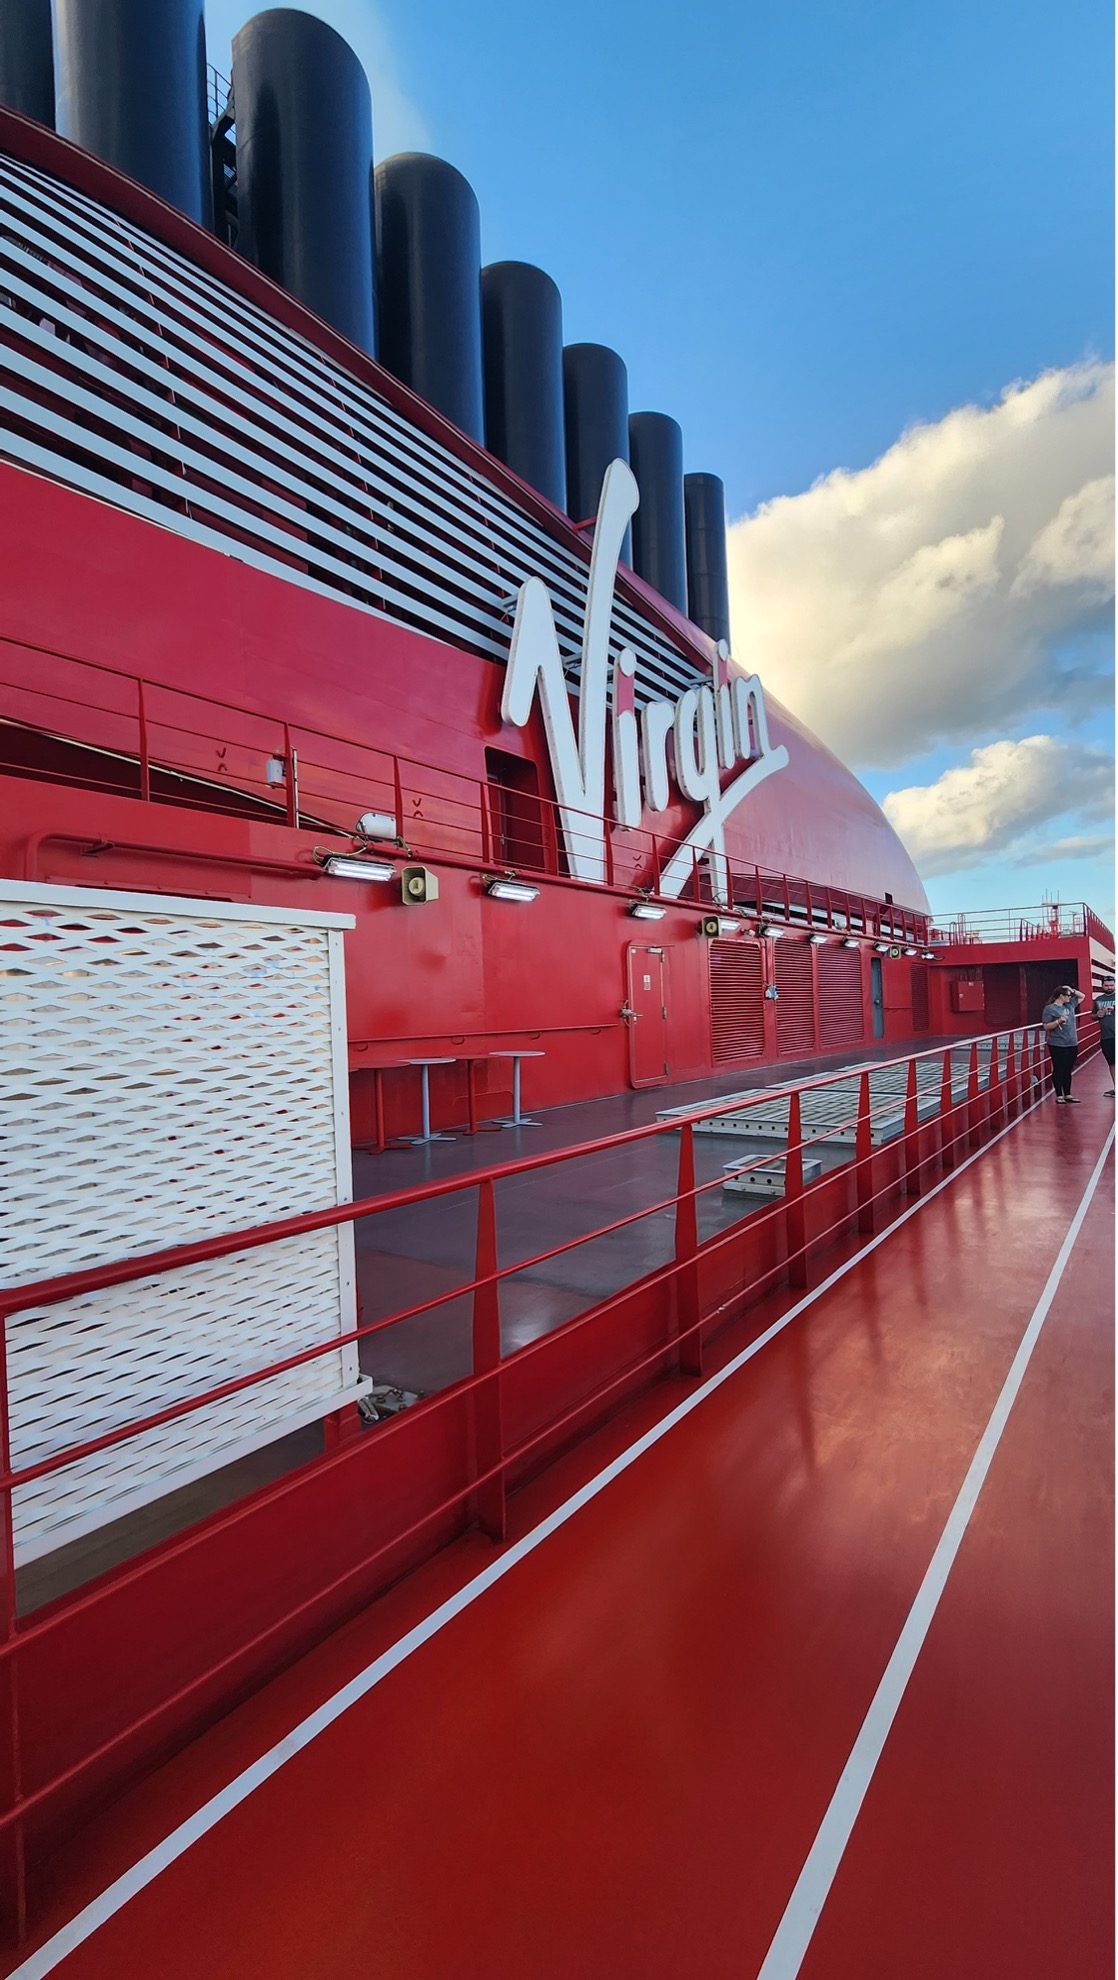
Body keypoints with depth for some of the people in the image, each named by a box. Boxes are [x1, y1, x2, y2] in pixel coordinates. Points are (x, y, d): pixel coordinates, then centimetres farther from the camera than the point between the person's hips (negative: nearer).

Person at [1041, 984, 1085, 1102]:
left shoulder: (1070, 1004, 11)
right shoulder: (1050, 1008, -9)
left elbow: (1082, 996, 24)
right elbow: (1046, 1026, -11)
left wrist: (1072, 990, 7)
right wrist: (1058, 1021, -24)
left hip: (1072, 1044, 7)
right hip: (1057, 1045, -7)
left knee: (1068, 1070, 12)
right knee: (1058, 1070, 0)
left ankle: (1068, 1094, 18)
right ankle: (1059, 1095, 6)